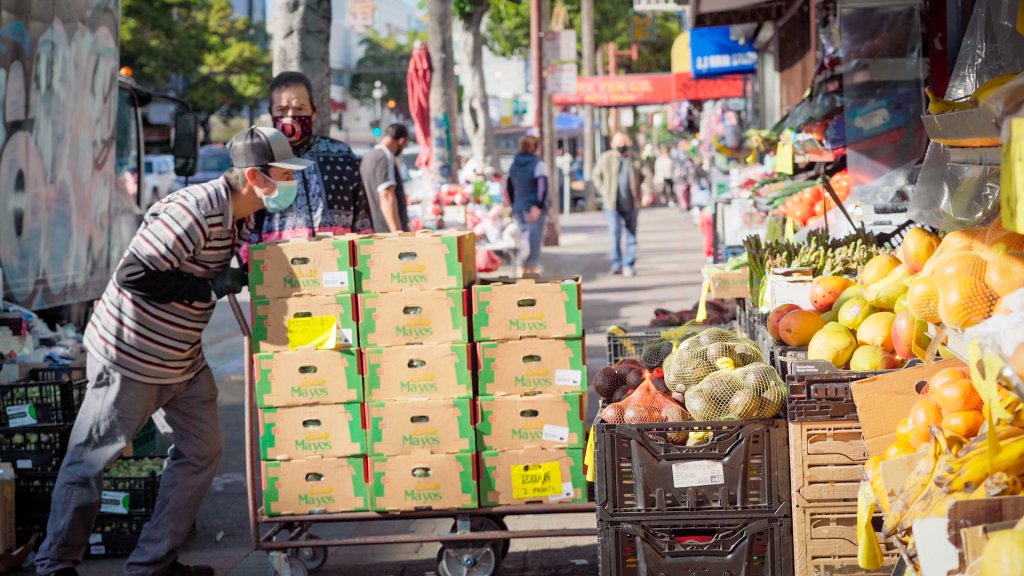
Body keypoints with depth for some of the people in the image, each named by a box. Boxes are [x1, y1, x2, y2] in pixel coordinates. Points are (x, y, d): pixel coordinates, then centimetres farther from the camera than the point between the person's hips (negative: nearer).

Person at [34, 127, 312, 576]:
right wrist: (210, 286, -25)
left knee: (202, 451, 11)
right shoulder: (194, 213, -29)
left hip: (184, 358, 9)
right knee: (91, 458, 3)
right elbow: (134, 275, -30)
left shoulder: (241, 216, 0)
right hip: (131, 354, -9)